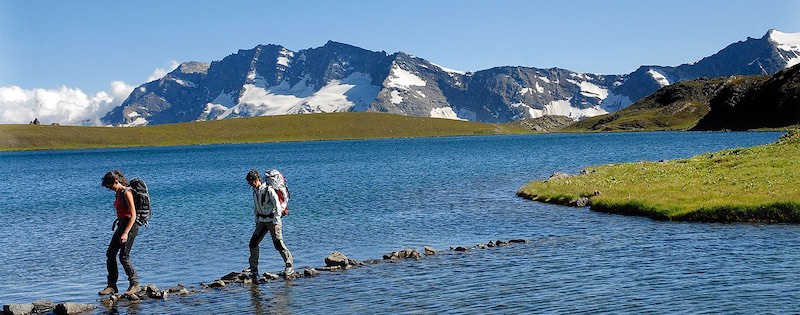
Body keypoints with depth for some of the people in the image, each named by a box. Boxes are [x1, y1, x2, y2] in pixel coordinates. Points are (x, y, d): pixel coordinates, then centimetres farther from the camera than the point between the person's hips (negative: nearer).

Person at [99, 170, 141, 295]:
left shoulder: (126, 193, -16)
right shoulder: (118, 193, 12)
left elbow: (133, 216, -20)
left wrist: (125, 233, -24)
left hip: (130, 226, -10)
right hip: (121, 225, 10)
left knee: (124, 257, -9)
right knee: (110, 254, 6)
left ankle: (135, 284, 3)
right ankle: (112, 285, 11)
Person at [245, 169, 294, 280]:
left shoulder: (269, 190, -15)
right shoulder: (255, 192, 8)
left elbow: (278, 206, -18)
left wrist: (276, 223, -21)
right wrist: (257, 221, 18)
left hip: (272, 220, -7)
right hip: (262, 221, 7)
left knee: (278, 244, -12)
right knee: (253, 243, 0)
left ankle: (289, 266, -3)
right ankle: (253, 269, 10)